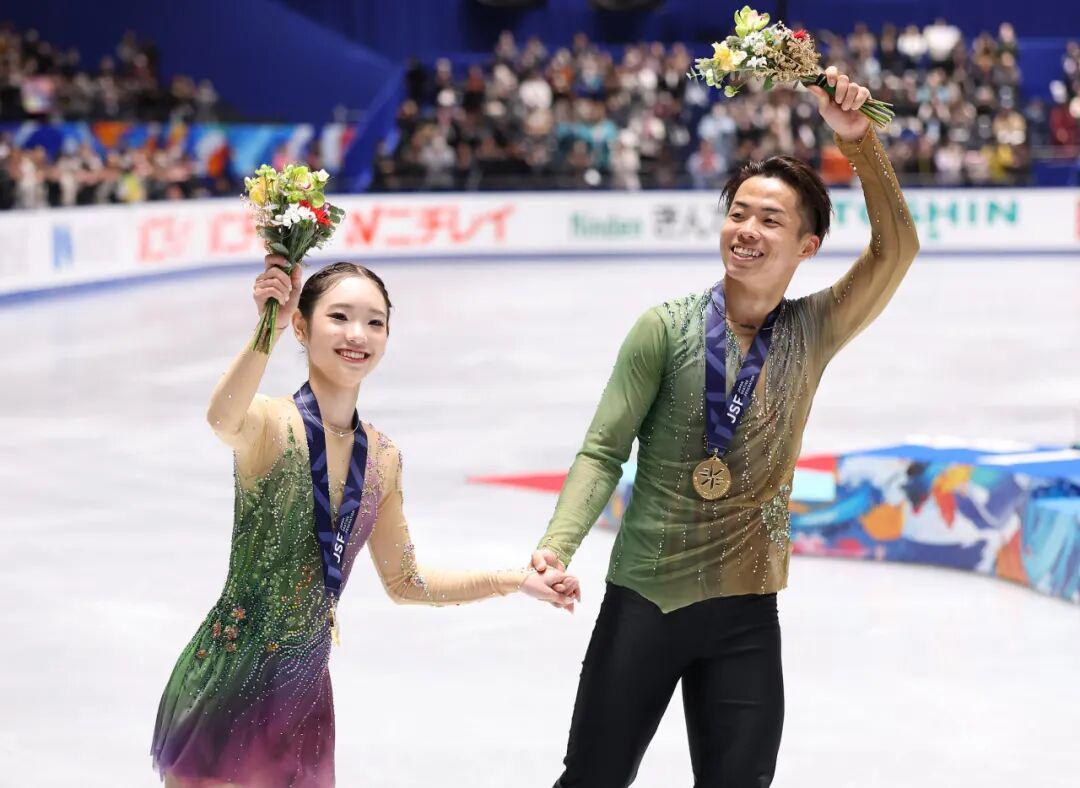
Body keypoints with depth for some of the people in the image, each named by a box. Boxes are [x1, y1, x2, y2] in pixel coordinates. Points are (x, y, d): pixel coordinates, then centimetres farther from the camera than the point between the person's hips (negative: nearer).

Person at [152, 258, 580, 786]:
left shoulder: (382, 458, 5)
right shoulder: (271, 424, -13)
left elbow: (404, 582, 17)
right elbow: (222, 421, -39)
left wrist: (514, 581, 12)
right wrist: (268, 330, -53)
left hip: (304, 692, 6)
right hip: (226, 687, -5)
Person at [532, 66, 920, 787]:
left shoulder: (812, 334, 1)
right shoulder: (667, 329, -6)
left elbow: (896, 249, -10)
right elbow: (604, 450, -8)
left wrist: (859, 139, -20)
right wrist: (559, 545, -22)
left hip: (747, 611, 2)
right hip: (644, 598, -2)